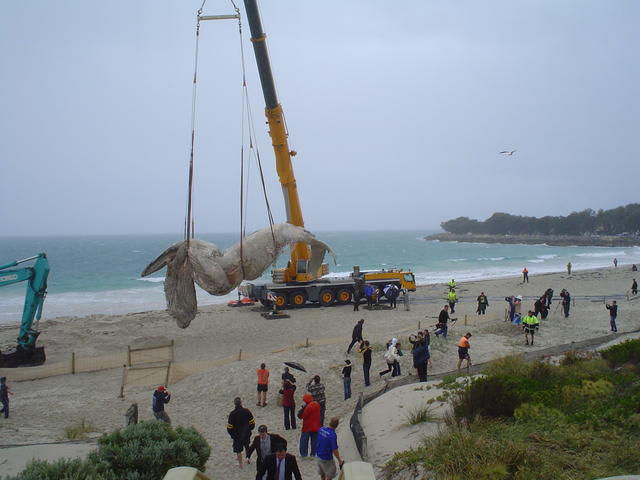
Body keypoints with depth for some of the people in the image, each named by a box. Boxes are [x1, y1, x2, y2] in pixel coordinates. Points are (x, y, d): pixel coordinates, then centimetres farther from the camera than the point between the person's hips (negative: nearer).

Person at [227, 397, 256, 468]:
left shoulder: (232, 413, -20)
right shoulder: (246, 411, -12)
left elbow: (229, 427, -14)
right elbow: (252, 423, -3)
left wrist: (231, 433, 5)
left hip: (237, 435, -3)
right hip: (247, 434, 3)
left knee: (238, 450, 13)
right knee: (247, 447, 26)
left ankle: (240, 464, 21)